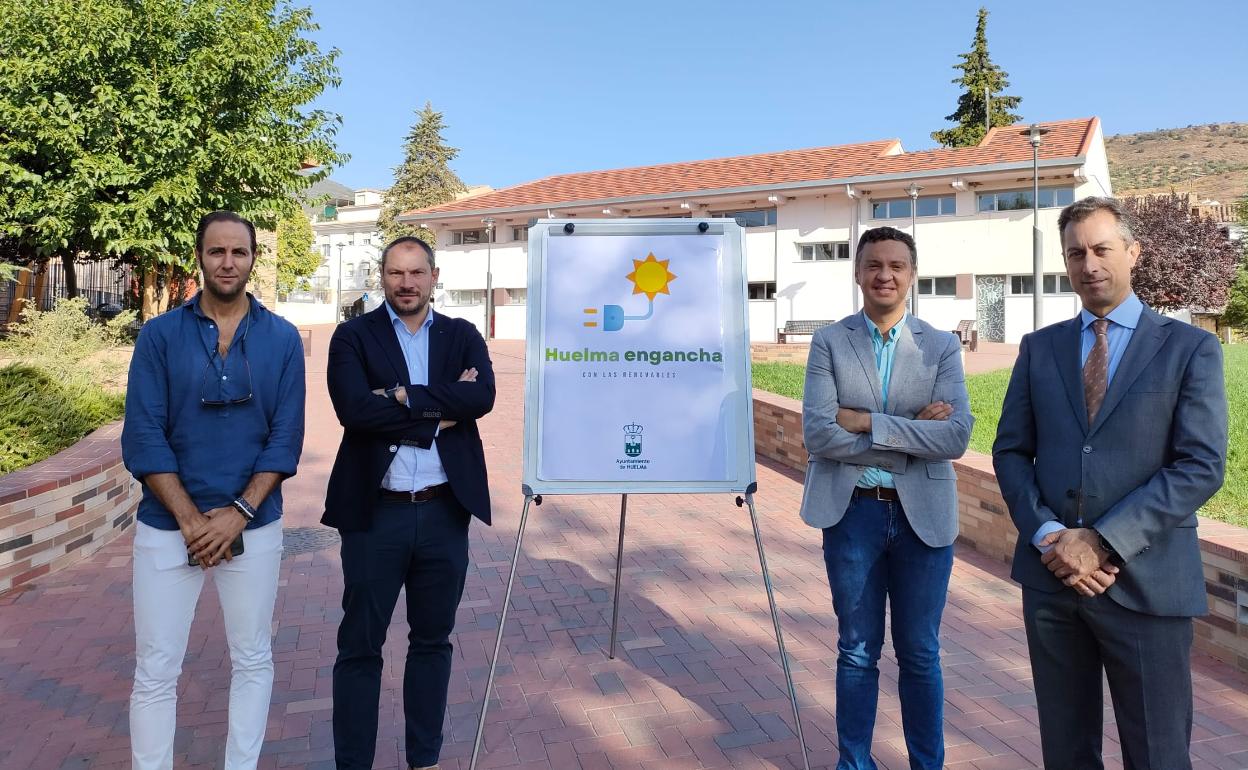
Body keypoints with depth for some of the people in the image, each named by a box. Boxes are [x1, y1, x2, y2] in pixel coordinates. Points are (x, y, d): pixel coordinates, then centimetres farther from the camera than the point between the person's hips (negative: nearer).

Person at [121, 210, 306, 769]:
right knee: (155, 671, 7)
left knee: (252, 661, 12)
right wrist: (191, 519, -12)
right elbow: (143, 438, -5)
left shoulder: (282, 339, 0)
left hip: (255, 527, 1)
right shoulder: (160, 335, -1)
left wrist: (237, 514, -12)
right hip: (167, 527, 0)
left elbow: (285, 438, -3)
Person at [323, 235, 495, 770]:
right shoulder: (353, 336, -1)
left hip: (445, 512, 3)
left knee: (433, 641, 16)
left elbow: (483, 397, -12)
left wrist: (406, 397, -16)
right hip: (376, 512, -2)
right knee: (359, 646, 11)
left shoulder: (463, 336, 6)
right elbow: (354, 408, -17)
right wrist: (440, 410, -13)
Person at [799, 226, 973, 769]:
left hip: (922, 514, 1)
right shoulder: (829, 342, -1)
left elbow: (957, 437, -12)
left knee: (919, 654, 14)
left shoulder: (941, 347, 2)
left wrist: (868, 422, -17)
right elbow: (818, 435, -13)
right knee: (857, 652, 14)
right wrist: (911, 433, -15)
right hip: (853, 512, 0)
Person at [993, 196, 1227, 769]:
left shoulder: (1190, 348, 0)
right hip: (1050, 572, 3)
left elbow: (1201, 466, -9)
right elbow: (1011, 451, 6)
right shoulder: (1039, 348, 8)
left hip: (1145, 580, -2)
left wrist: (1104, 542, -17)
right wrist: (1046, 535, -9)